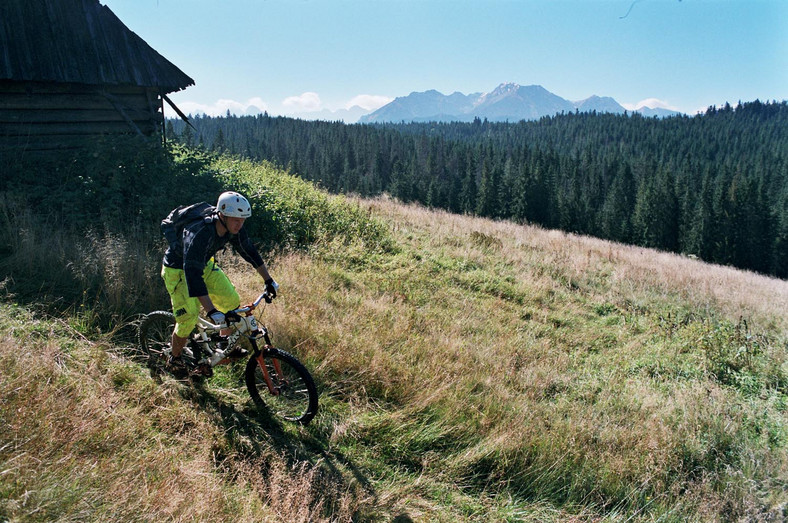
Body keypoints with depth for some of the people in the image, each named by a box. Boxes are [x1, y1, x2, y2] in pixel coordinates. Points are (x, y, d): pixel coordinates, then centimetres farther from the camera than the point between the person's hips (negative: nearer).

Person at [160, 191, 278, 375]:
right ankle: (174, 360, 14)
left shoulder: (233, 228, -19)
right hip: (178, 269, -6)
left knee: (232, 300, -2)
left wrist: (268, 280, 0)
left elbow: (249, 251, -3)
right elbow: (193, 274, -44)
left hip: (204, 264, 6)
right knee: (189, 317, -12)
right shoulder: (200, 233, -39)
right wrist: (211, 311, -49)